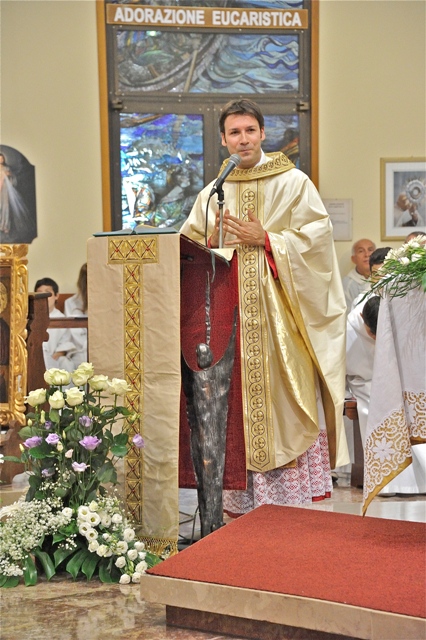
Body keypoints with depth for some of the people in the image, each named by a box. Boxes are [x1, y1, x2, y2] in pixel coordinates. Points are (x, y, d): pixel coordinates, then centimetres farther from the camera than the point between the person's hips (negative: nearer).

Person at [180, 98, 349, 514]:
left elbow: (317, 236, -6)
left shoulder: (293, 183, 4)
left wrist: (265, 240, -12)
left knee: (287, 401, -5)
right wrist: (212, 242, -7)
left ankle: (296, 496, 4)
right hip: (230, 313, 3)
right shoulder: (212, 194, 14)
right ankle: (244, 504, 11)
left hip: (279, 312, -3)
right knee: (238, 402, 3)